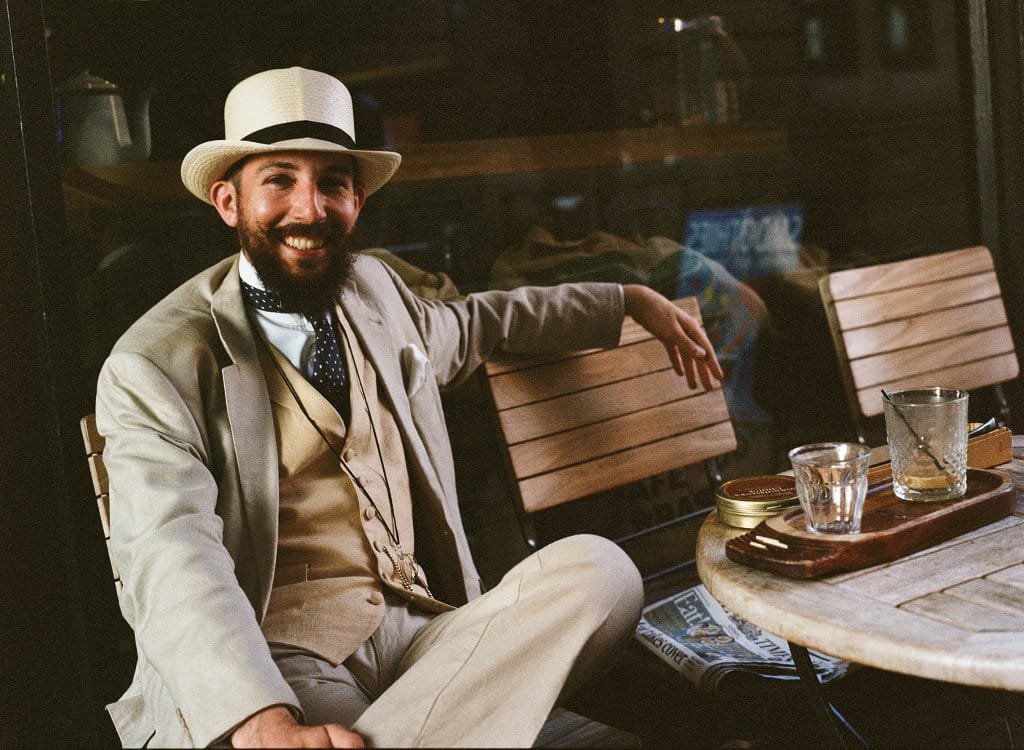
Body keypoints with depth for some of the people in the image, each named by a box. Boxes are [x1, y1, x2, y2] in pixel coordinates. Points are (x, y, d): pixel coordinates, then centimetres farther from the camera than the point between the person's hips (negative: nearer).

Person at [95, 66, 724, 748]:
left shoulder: (373, 288, 17)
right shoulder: (153, 366, -5)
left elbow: (478, 323, 39)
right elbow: (170, 557, -20)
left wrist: (632, 302, 39)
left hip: (427, 633, 9)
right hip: (277, 664, -8)